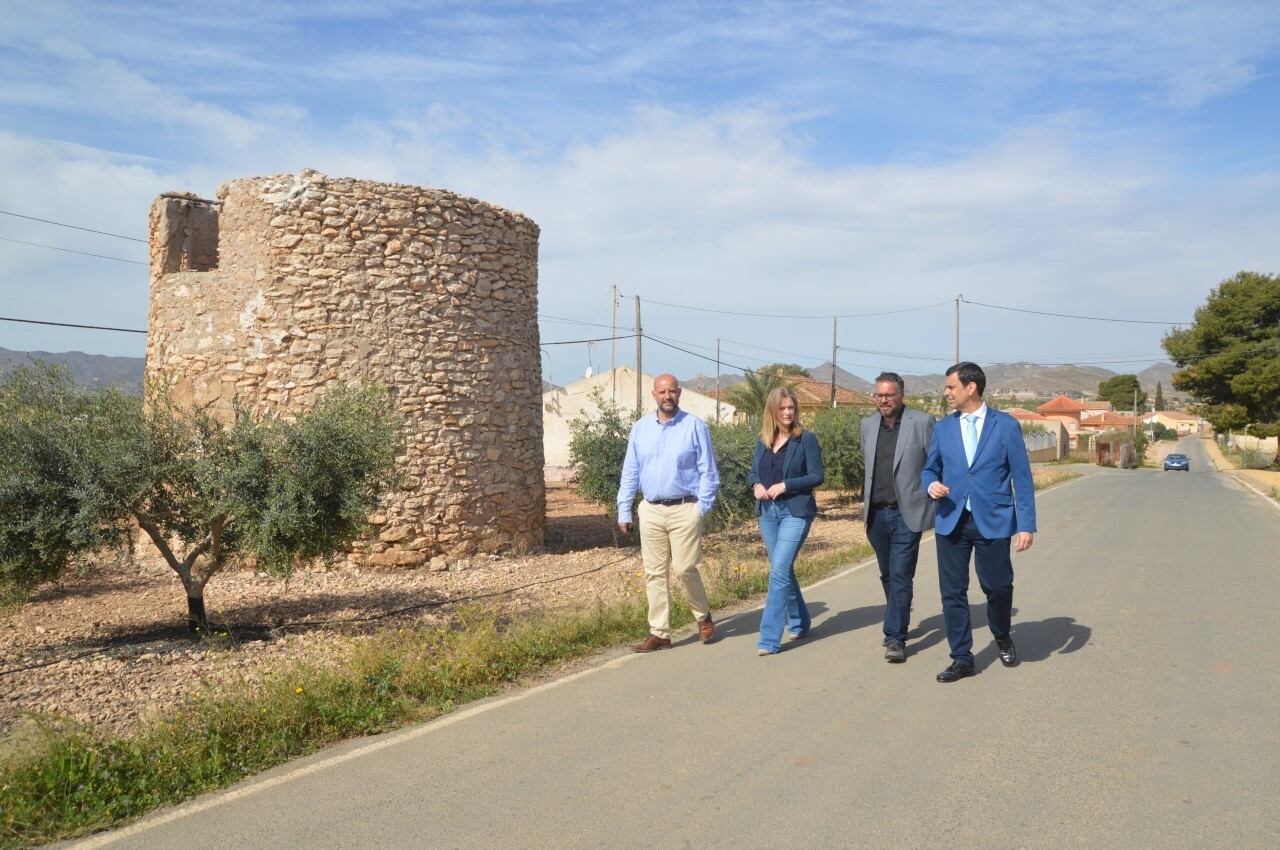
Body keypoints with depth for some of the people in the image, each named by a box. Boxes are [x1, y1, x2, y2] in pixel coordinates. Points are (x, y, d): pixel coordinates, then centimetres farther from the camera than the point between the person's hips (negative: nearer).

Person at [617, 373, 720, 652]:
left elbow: (708, 471, 0)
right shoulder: (640, 428, 8)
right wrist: (624, 511, 7)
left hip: (684, 509, -3)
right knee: (654, 574, 6)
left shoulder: (695, 426, -2)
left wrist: (702, 507, -7)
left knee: (684, 569, -6)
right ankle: (659, 633, 15)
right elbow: (630, 472, 10)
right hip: (650, 511, 4)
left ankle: (703, 615, 22)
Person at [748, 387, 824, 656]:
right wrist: (756, 485, -6)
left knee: (779, 572, -13)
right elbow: (753, 472, 16)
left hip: (795, 512, -6)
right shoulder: (763, 441, 8)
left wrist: (785, 485, -18)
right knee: (784, 571, 16)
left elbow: (817, 476, -9)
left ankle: (770, 639, -11)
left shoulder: (806, 439, -6)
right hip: (768, 512, 6)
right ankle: (799, 623, 35)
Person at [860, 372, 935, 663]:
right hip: (876, 515, 5)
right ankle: (899, 622, 35)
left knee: (901, 577, -8)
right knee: (888, 576, 16)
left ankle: (896, 638, -5)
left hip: (906, 514, -5)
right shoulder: (868, 424, 10)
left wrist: (937, 504, -4)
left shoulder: (922, 422, -6)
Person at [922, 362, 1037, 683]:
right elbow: (929, 469, 17)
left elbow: (1021, 477, -1)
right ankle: (962, 659, 15)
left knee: (998, 586, 4)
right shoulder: (943, 428, 8)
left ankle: (1002, 638, 35)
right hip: (951, 521, 3)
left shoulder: (1006, 425, -1)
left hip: (993, 521, -3)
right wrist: (931, 484, -8)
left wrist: (1026, 524, -7)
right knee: (953, 592, 3)